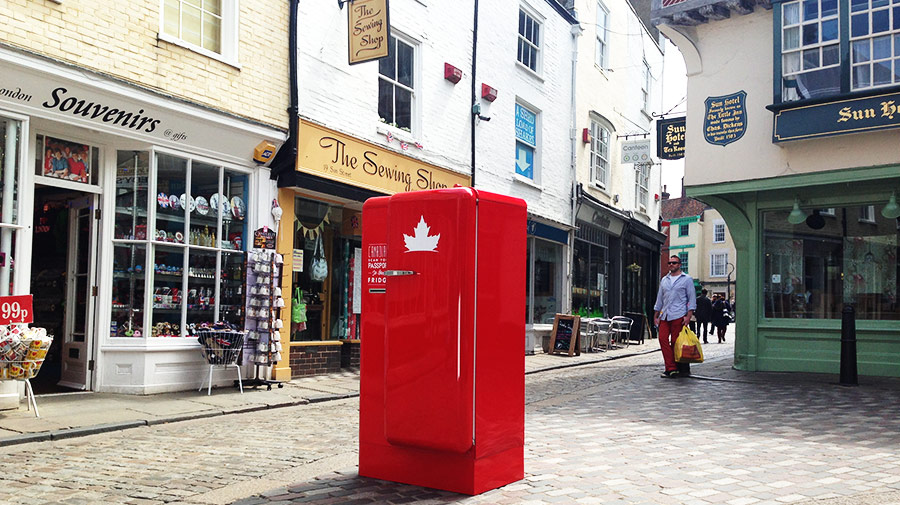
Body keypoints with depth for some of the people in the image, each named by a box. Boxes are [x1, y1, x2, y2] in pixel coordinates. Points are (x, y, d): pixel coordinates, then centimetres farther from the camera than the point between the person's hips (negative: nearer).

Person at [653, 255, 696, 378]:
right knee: (663, 339, -7)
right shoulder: (664, 280, 19)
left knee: (675, 342, -4)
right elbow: (659, 299, 22)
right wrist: (656, 316, 17)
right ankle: (671, 368, -5)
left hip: (678, 316, -5)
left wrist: (688, 316, -10)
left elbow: (692, 298, 0)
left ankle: (673, 368, 4)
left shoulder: (687, 279, 4)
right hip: (664, 316, 5)